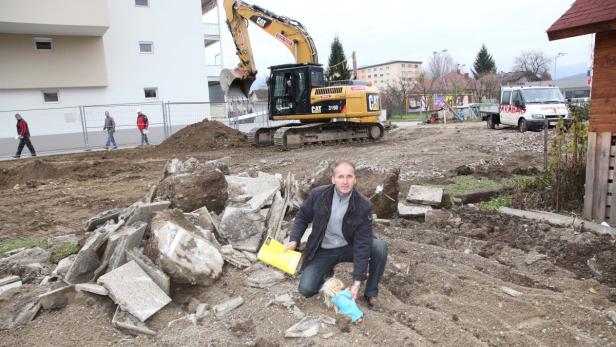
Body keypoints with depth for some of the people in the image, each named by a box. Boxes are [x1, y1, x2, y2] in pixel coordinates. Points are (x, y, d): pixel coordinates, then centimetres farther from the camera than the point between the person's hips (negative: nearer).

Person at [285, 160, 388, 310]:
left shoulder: (363, 205, -21)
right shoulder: (318, 195, -18)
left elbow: (362, 244, -21)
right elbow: (302, 217, 1)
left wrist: (357, 281, -24)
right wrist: (294, 240, -16)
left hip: (348, 247, 0)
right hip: (323, 250, 0)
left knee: (380, 247, -26)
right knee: (306, 289, -16)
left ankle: (371, 293, -4)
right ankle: (327, 273, 19)